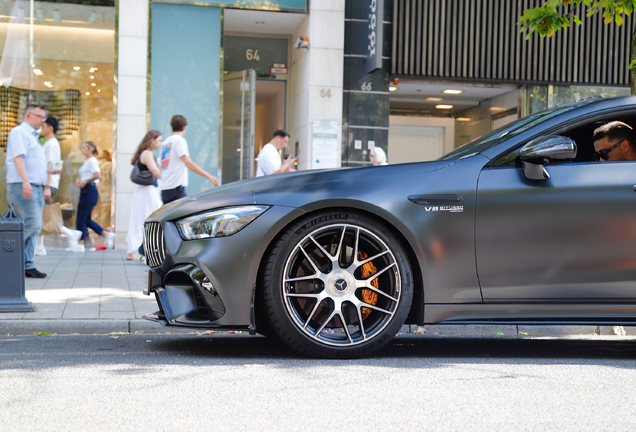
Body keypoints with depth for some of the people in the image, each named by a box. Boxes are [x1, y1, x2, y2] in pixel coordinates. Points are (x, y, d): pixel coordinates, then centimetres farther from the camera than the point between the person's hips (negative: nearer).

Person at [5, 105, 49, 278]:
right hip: (22, 187, -9)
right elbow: (18, 157, -16)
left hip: (36, 188, 9)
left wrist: (46, 187, 21)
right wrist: (25, 181, -27)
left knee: (33, 227, 5)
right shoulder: (19, 132, -4)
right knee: (33, 224, -19)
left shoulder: (34, 136, 25)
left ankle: (27, 265, 6)